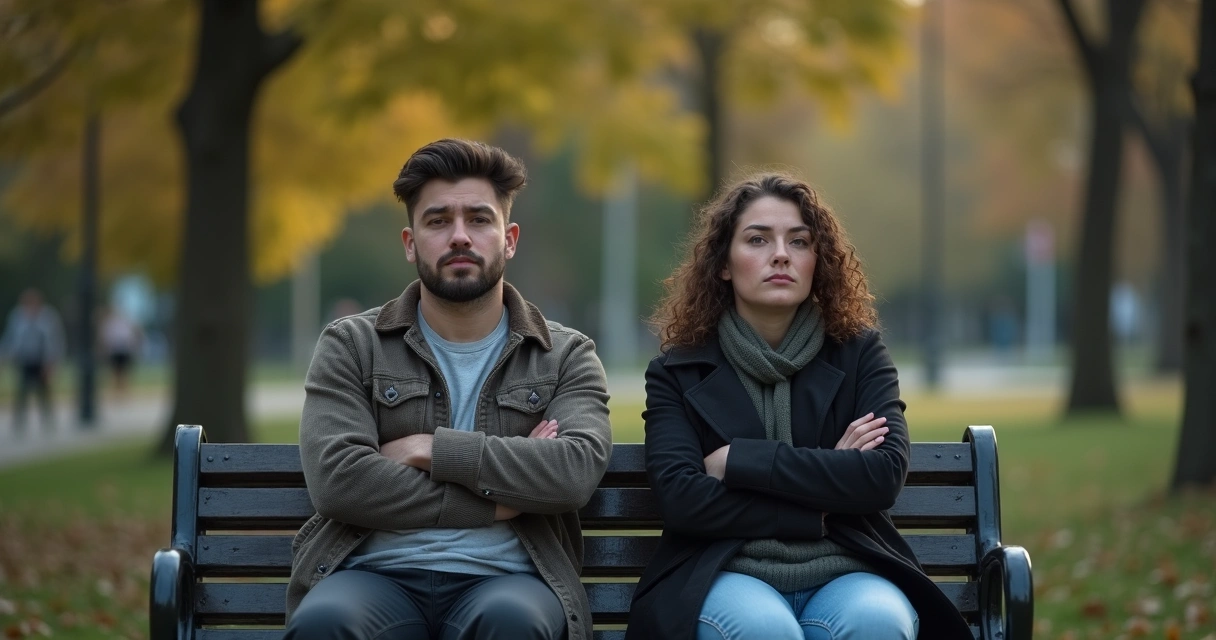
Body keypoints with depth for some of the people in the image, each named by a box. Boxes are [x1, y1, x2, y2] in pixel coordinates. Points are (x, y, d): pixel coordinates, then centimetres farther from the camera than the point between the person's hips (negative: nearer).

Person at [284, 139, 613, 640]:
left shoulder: (566, 356, 13)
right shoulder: (350, 346, 11)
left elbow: (576, 470, -7)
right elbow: (337, 479, -6)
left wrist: (430, 448, -6)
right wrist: (496, 497, -6)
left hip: (503, 580, 1)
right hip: (378, 576, 0)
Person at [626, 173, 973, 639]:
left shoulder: (859, 352, 10)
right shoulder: (677, 371, 7)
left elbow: (885, 474, -6)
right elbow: (680, 498, -7)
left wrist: (740, 460, -8)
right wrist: (822, 500, -8)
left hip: (846, 574, 1)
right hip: (728, 576, -1)